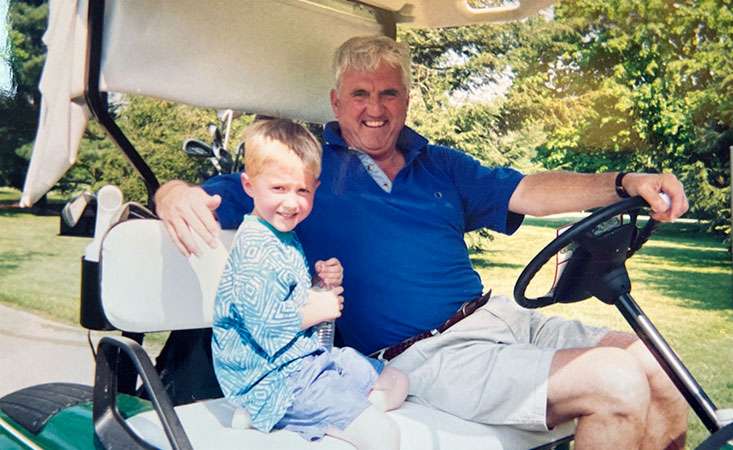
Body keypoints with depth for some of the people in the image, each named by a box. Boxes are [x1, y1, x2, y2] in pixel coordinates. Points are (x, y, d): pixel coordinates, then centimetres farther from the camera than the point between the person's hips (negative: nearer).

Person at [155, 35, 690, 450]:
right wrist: (177, 196, -26)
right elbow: (212, 196, 0)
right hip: (431, 354, -6)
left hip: (503, 318, 7)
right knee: (617, 383, -20)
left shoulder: (440, 165, 17)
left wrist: (625, 183, -7)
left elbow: (526, 191, 7)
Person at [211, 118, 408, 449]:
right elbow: (267, 325, -26)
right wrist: (318, 310, -11)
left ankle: (344, 412, 1)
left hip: (310, 357, 10)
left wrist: (321, 282, 6)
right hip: (276, 379, -10)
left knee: (395, 382, 16)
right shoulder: (255, 248, -18)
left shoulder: (286, 237, 15)